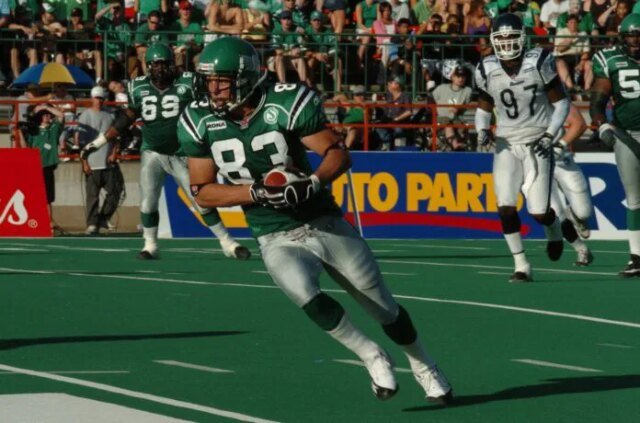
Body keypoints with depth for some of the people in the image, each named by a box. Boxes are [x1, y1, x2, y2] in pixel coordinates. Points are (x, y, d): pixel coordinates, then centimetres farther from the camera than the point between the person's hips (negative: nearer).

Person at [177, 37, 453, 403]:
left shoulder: (286, 104, -15)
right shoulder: (201, 122, -6)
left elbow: (338, 154, -11)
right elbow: (202, 192, -3)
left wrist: (314, 182, -32)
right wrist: (256, 192, -19)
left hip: (327, 224, -1)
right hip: (277, 239, 1)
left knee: (385, 308, 7)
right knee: (306, 295, -30)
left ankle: (424, 367, 35)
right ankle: (373, 357, -8)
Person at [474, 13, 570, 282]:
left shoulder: (539, 63, -11)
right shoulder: (487, 71, -3)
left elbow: (561, 102, -2)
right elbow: (484, 108, 12)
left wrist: (550, 135, -12)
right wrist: (482, 131, -8)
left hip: (536, 144, -2)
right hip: (507, 145, 2)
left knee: (539, 211, -5)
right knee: (505, 207, -12)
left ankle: (554, 232, 33)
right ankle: (521, 267, 0)